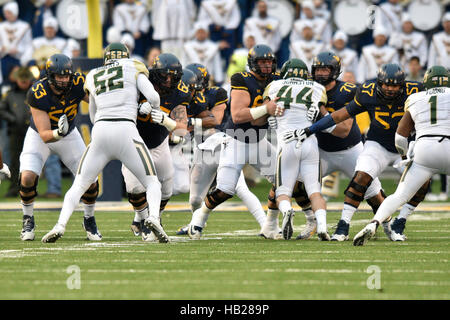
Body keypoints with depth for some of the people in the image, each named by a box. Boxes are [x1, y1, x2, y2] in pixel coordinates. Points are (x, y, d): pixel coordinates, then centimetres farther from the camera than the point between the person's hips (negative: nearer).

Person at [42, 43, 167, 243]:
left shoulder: (94, 78, 24)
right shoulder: (134, 69, 14)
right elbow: (153, 97, 2)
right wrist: (152, 108, 24)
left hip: (100, 134, 2)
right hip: (126, 132, -2)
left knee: (78, 187, 13)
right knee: (152, 184, 10)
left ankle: (60, 225, -11)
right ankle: (153, 217, -21)